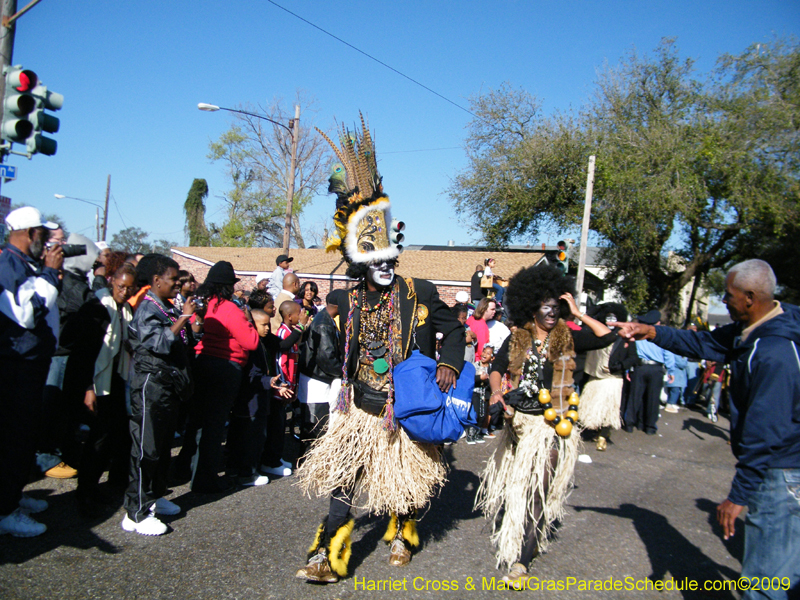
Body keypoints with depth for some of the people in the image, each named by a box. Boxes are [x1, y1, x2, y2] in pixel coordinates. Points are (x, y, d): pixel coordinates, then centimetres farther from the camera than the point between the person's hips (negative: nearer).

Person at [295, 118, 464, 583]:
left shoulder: (420, 294, -8)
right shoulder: (349, 303, 1)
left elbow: (453, 329, 2)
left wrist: (449, 364, -12)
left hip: (407, 409, -2)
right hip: (360, 408, 2)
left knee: (405, 481, 14)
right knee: (342, 476, -1)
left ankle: (403, 535, 43)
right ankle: (330, 556, 11)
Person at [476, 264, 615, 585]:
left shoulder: (567, 338, -3)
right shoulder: (517, 339, 3)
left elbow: (607, 337, -12)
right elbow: (497, 369, 2)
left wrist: (578, 314, -11)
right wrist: (496, 391, -16)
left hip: (551, 425, -3)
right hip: (518, 421, 3)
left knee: (537, 489, -1)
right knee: (509, 482, 15)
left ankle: (521, 560, 6)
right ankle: (508, 533, 41)